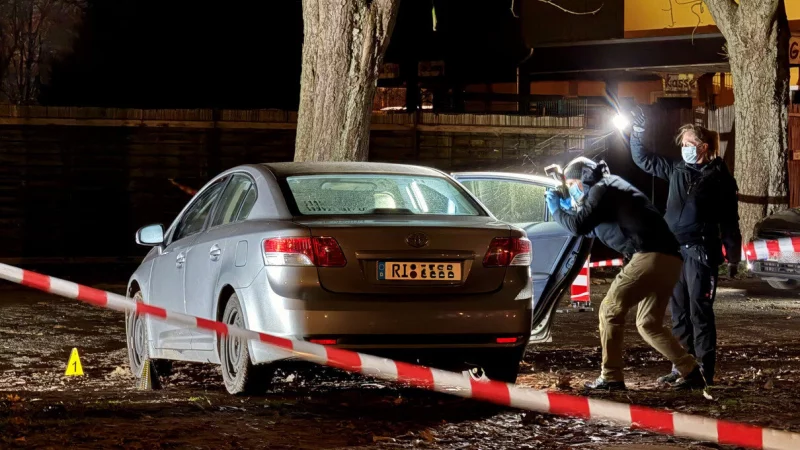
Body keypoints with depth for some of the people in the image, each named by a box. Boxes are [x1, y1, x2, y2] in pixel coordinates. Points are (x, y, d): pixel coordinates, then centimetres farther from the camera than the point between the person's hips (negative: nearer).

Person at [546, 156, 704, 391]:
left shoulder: (602, 189, 2)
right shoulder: (614, 189, 30)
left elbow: (579, 226, -8)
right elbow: (593, 228, 36)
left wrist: (556, 209, 8)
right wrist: (568, 211, 27)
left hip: (650, 256, -9)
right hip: (669, 260, 9)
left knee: (610, 310, 0)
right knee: (648, 323, 16)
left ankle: (611, 378, -1)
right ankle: (690, 371, 8)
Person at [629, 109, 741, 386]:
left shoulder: (719, 178, -2)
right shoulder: (676, 170, 12)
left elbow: (729, 222, -2)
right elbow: (643, 159, 26)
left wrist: (733, 257, -3)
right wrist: (637, 132, 14)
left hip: (701, 253, -6)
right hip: (674, 251, 6)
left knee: (700, 312, -6)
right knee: (679, 313, 9)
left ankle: (704, 370, -3)